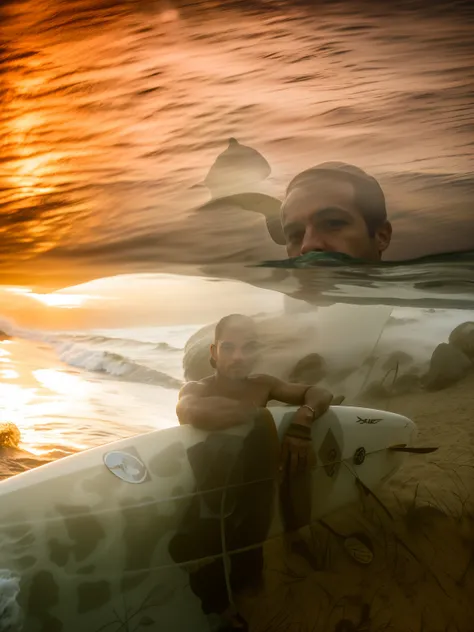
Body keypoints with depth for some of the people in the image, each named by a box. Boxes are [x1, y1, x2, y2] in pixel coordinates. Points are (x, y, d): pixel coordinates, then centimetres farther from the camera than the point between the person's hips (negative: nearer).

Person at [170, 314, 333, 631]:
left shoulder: (261, 385, -1)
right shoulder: (196, 389, -13)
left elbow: (321, 394, -3)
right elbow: (191, 412, -37)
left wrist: (302, 418, -25)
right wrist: (259, 413, -28)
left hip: (252, 506, 4)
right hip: (210, 510, -4)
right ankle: (219, 605, 17)